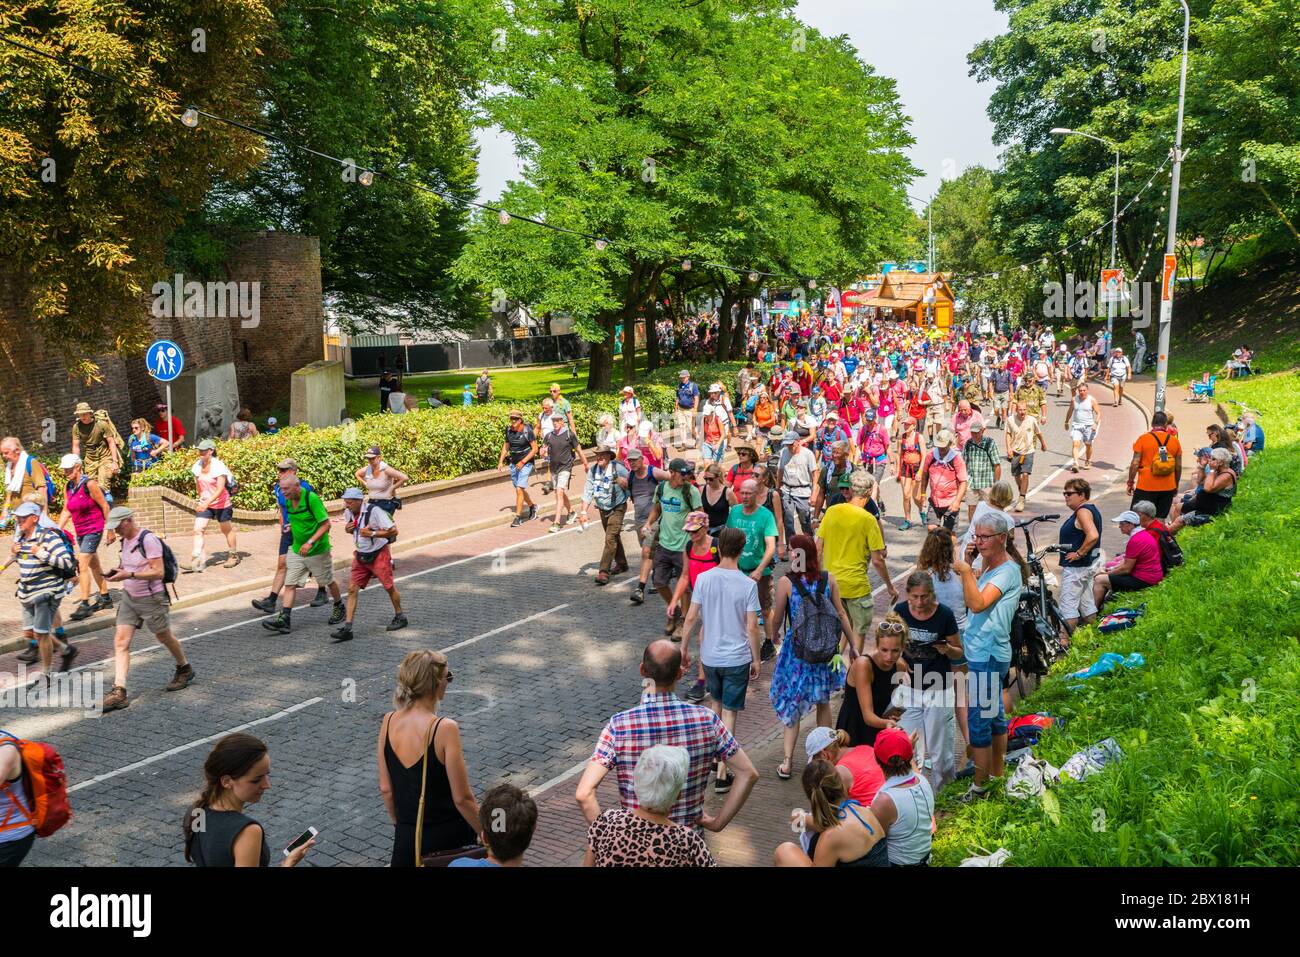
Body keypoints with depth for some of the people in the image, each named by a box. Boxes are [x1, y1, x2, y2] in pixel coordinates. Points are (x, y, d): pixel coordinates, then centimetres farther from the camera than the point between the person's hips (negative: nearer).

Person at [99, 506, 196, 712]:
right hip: (129, 597, 7)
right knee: (120, 642, -5)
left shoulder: (148, 540, -20)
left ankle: (184, 669, 38)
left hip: (151, 599, -7)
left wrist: (129, 575, -29)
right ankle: (118, 692, -7)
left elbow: (158, 572, -23)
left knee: (164, 637, 13)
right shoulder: (125, 540, 5)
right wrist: (118, 570, 0)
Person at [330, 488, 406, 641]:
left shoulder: (374, 511, -22)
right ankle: (346, 628, -6)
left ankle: (400, 618, 29)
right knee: (352, 589, -4)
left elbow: (393, 531, -22)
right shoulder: (349, 513, -1)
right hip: (360, 555, 6)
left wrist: (372, 533, -28)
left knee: (389, 587, 7)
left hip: (379, 555, -6)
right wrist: (348, 529, -3)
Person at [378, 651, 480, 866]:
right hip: (445, 838, -5)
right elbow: (462, 799, -15)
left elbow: (385, 789, 5)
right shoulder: (445, 729, -21)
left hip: (405, 840, 5)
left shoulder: (388, 722, -4)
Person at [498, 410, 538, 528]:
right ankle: (532, 506, 41)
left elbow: (535, 449, -12)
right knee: (519, 489, 16)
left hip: (526, 463, -6)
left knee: (519, 489, -13)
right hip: (514, 463, 6)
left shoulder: (527, 431, -16)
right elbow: (506, 446, 14)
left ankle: (518, 517, -7)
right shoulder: (509, 430, 0)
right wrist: (501, 462, 8)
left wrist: (522, 462, -17)